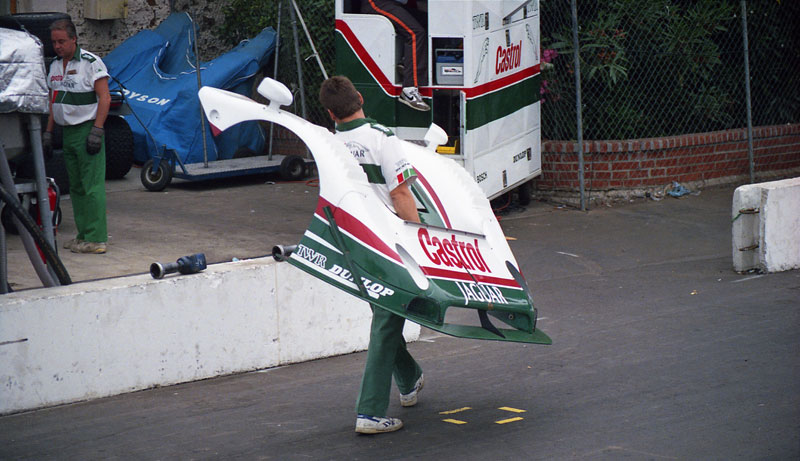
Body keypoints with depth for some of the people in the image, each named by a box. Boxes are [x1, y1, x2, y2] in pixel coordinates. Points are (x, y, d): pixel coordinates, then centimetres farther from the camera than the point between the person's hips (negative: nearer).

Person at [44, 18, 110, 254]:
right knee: (76, 187, 11)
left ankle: (96, 239, -10)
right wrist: (48, 131, 17)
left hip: (87, 129, -8)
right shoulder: (55, 65, 15)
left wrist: (96, 131, -20)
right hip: (68, 131, 8)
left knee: (92, 186, -9)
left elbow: (104, 98, -14)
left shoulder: (91, 62, -9)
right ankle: (84, 235, 17)